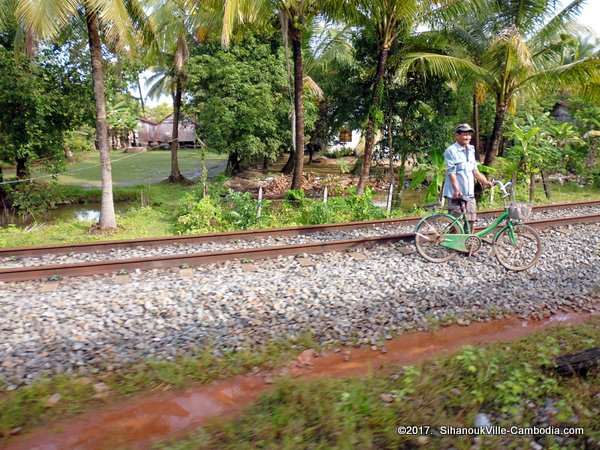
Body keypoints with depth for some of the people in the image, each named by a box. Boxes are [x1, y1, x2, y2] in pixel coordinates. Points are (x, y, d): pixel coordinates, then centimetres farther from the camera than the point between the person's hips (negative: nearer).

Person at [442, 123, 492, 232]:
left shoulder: (471, 150, 14)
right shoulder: (451, 151, -10)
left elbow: (474, 170, 19)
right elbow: (451, 172, -17)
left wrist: (485, 182, 8)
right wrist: (456, 189, -27)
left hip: (469, 192, 7)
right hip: (456, 193, -7)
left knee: (471, 220, 9)